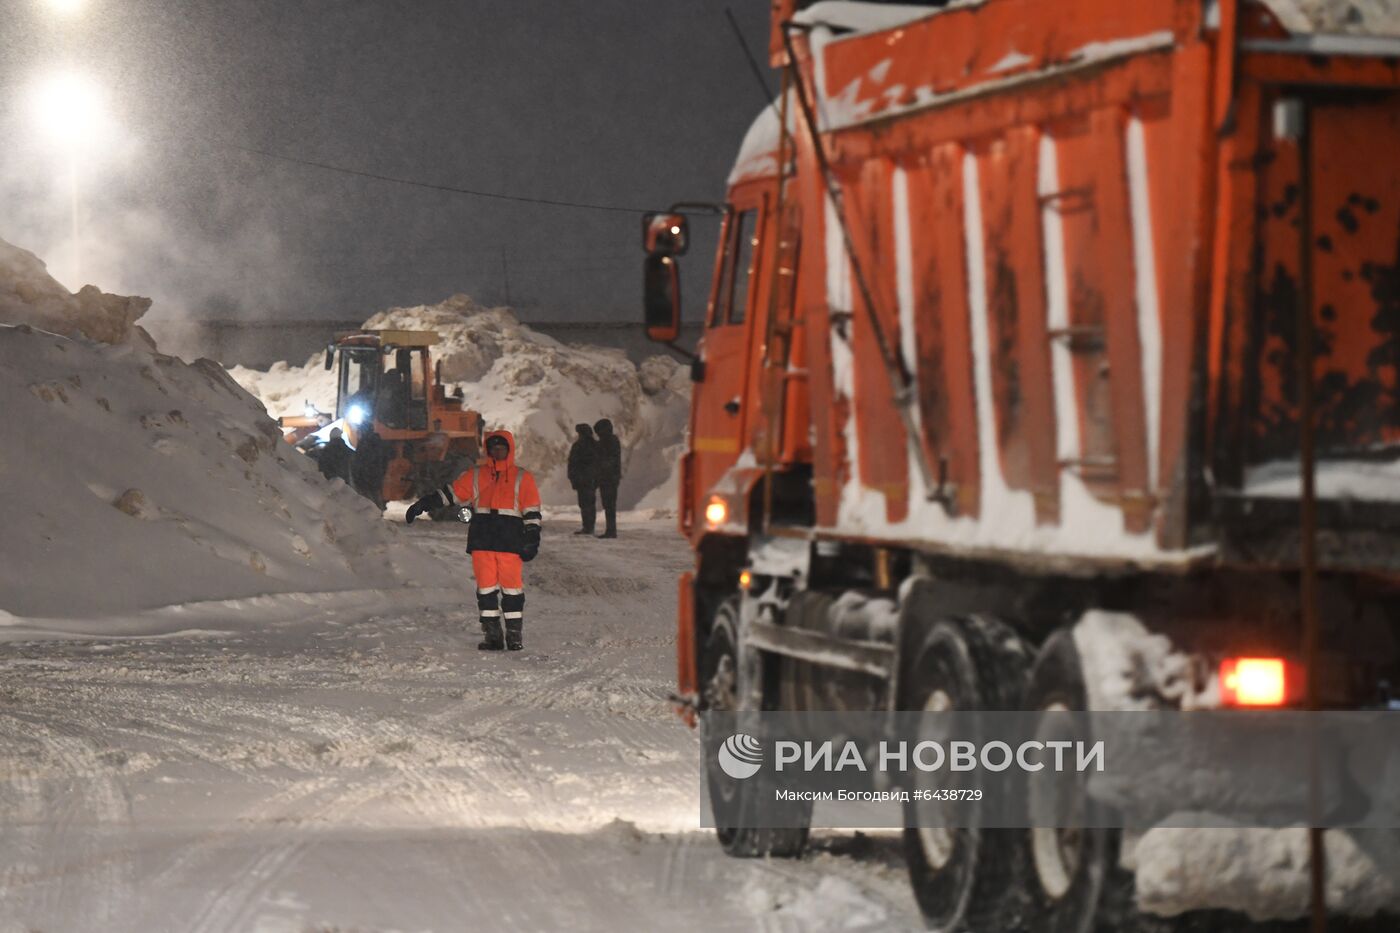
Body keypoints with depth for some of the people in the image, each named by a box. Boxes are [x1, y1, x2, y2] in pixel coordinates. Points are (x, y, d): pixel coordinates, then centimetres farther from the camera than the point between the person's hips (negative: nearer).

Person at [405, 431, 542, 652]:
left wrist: (532, 539, -1)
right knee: (486, 588, 2)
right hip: (482, 540, 3)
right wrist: (424, 504, 9)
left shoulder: (522, 478, 8)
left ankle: (515, 634, 1)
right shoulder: (476, 476, 15)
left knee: (511, 587, -6)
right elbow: (452, 492, 16)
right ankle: (492, 634, 6)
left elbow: (531, 511, 7)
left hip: (510, 541, -3)